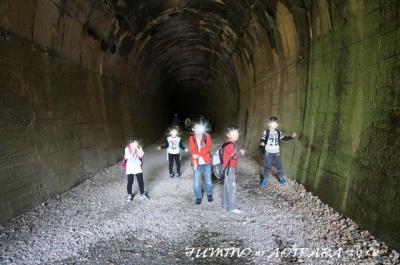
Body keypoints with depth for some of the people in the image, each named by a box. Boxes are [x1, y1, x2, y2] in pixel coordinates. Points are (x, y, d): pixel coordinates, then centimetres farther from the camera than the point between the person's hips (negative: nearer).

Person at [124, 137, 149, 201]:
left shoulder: (139, 148, -2)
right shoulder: (127, 148, -13)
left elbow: (141, 155, -14)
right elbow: (129, 158, -22)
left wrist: (137, 149, -21)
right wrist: (133, 150, -25)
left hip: (138, 167, 3)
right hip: (130, 167, -3)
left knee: (141, 181, 6)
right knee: (130, 182, 3)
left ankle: (142, 194, 22)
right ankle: (129, 195, 22)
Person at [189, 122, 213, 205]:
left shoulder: (207, 136, -2)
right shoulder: (192, 138, 0)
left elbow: (207, 148, -12)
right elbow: (192, 151, -6)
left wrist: (198, 155, -18)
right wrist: (195, 162, -15)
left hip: (206, 162, 0)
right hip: (197, 163, 0)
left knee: (208, 180, 10)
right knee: (197, 182, 1)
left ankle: (209, 194, 33)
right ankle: (198, 197, 20)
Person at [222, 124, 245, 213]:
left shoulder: (230, 143, 12)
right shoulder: (229, 144, -21)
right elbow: (235, 156, -20)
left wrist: (238, 151, 1)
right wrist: (240, 152, -5)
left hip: (229, 168, 11)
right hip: (229, 168, -11)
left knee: (228, 186, 16)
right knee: (232, 187, -6)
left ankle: (227, 204, 26)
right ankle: (232, 207, 0)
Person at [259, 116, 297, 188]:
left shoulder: (278, 132, 1)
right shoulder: (266, 132, -11)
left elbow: (284, 138, 8)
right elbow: (262, 140, -9)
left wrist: (291, 136, -6)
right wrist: (262, 143, -31)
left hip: (276, 153, 3)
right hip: (268, 153, -3)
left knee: (279, 165, 11)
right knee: (267, 166, 5)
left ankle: (282, 178, 30)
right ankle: (265, 179, 20)